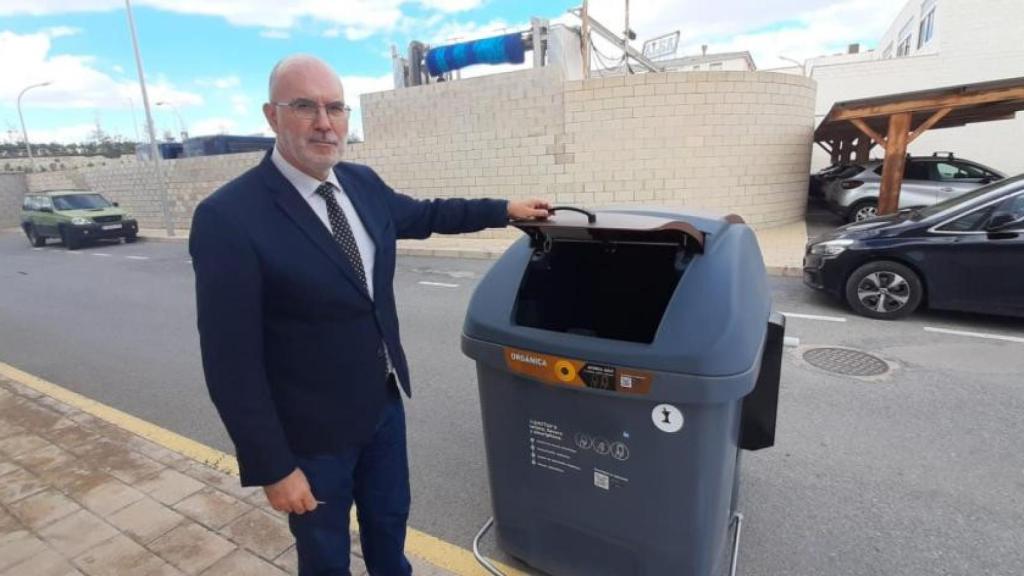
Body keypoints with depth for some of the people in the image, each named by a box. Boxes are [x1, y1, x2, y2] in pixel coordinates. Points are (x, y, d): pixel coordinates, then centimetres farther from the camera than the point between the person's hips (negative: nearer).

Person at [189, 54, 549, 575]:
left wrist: (505, 210, 17)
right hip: (311, 430, -5)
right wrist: (272, 467, -16)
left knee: (390, 519, 28)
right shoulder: (228, 217, -22)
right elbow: (232, 360, -20)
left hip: (383, 401, 6)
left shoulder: (362, 183, -3)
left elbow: (423, 214, 16)